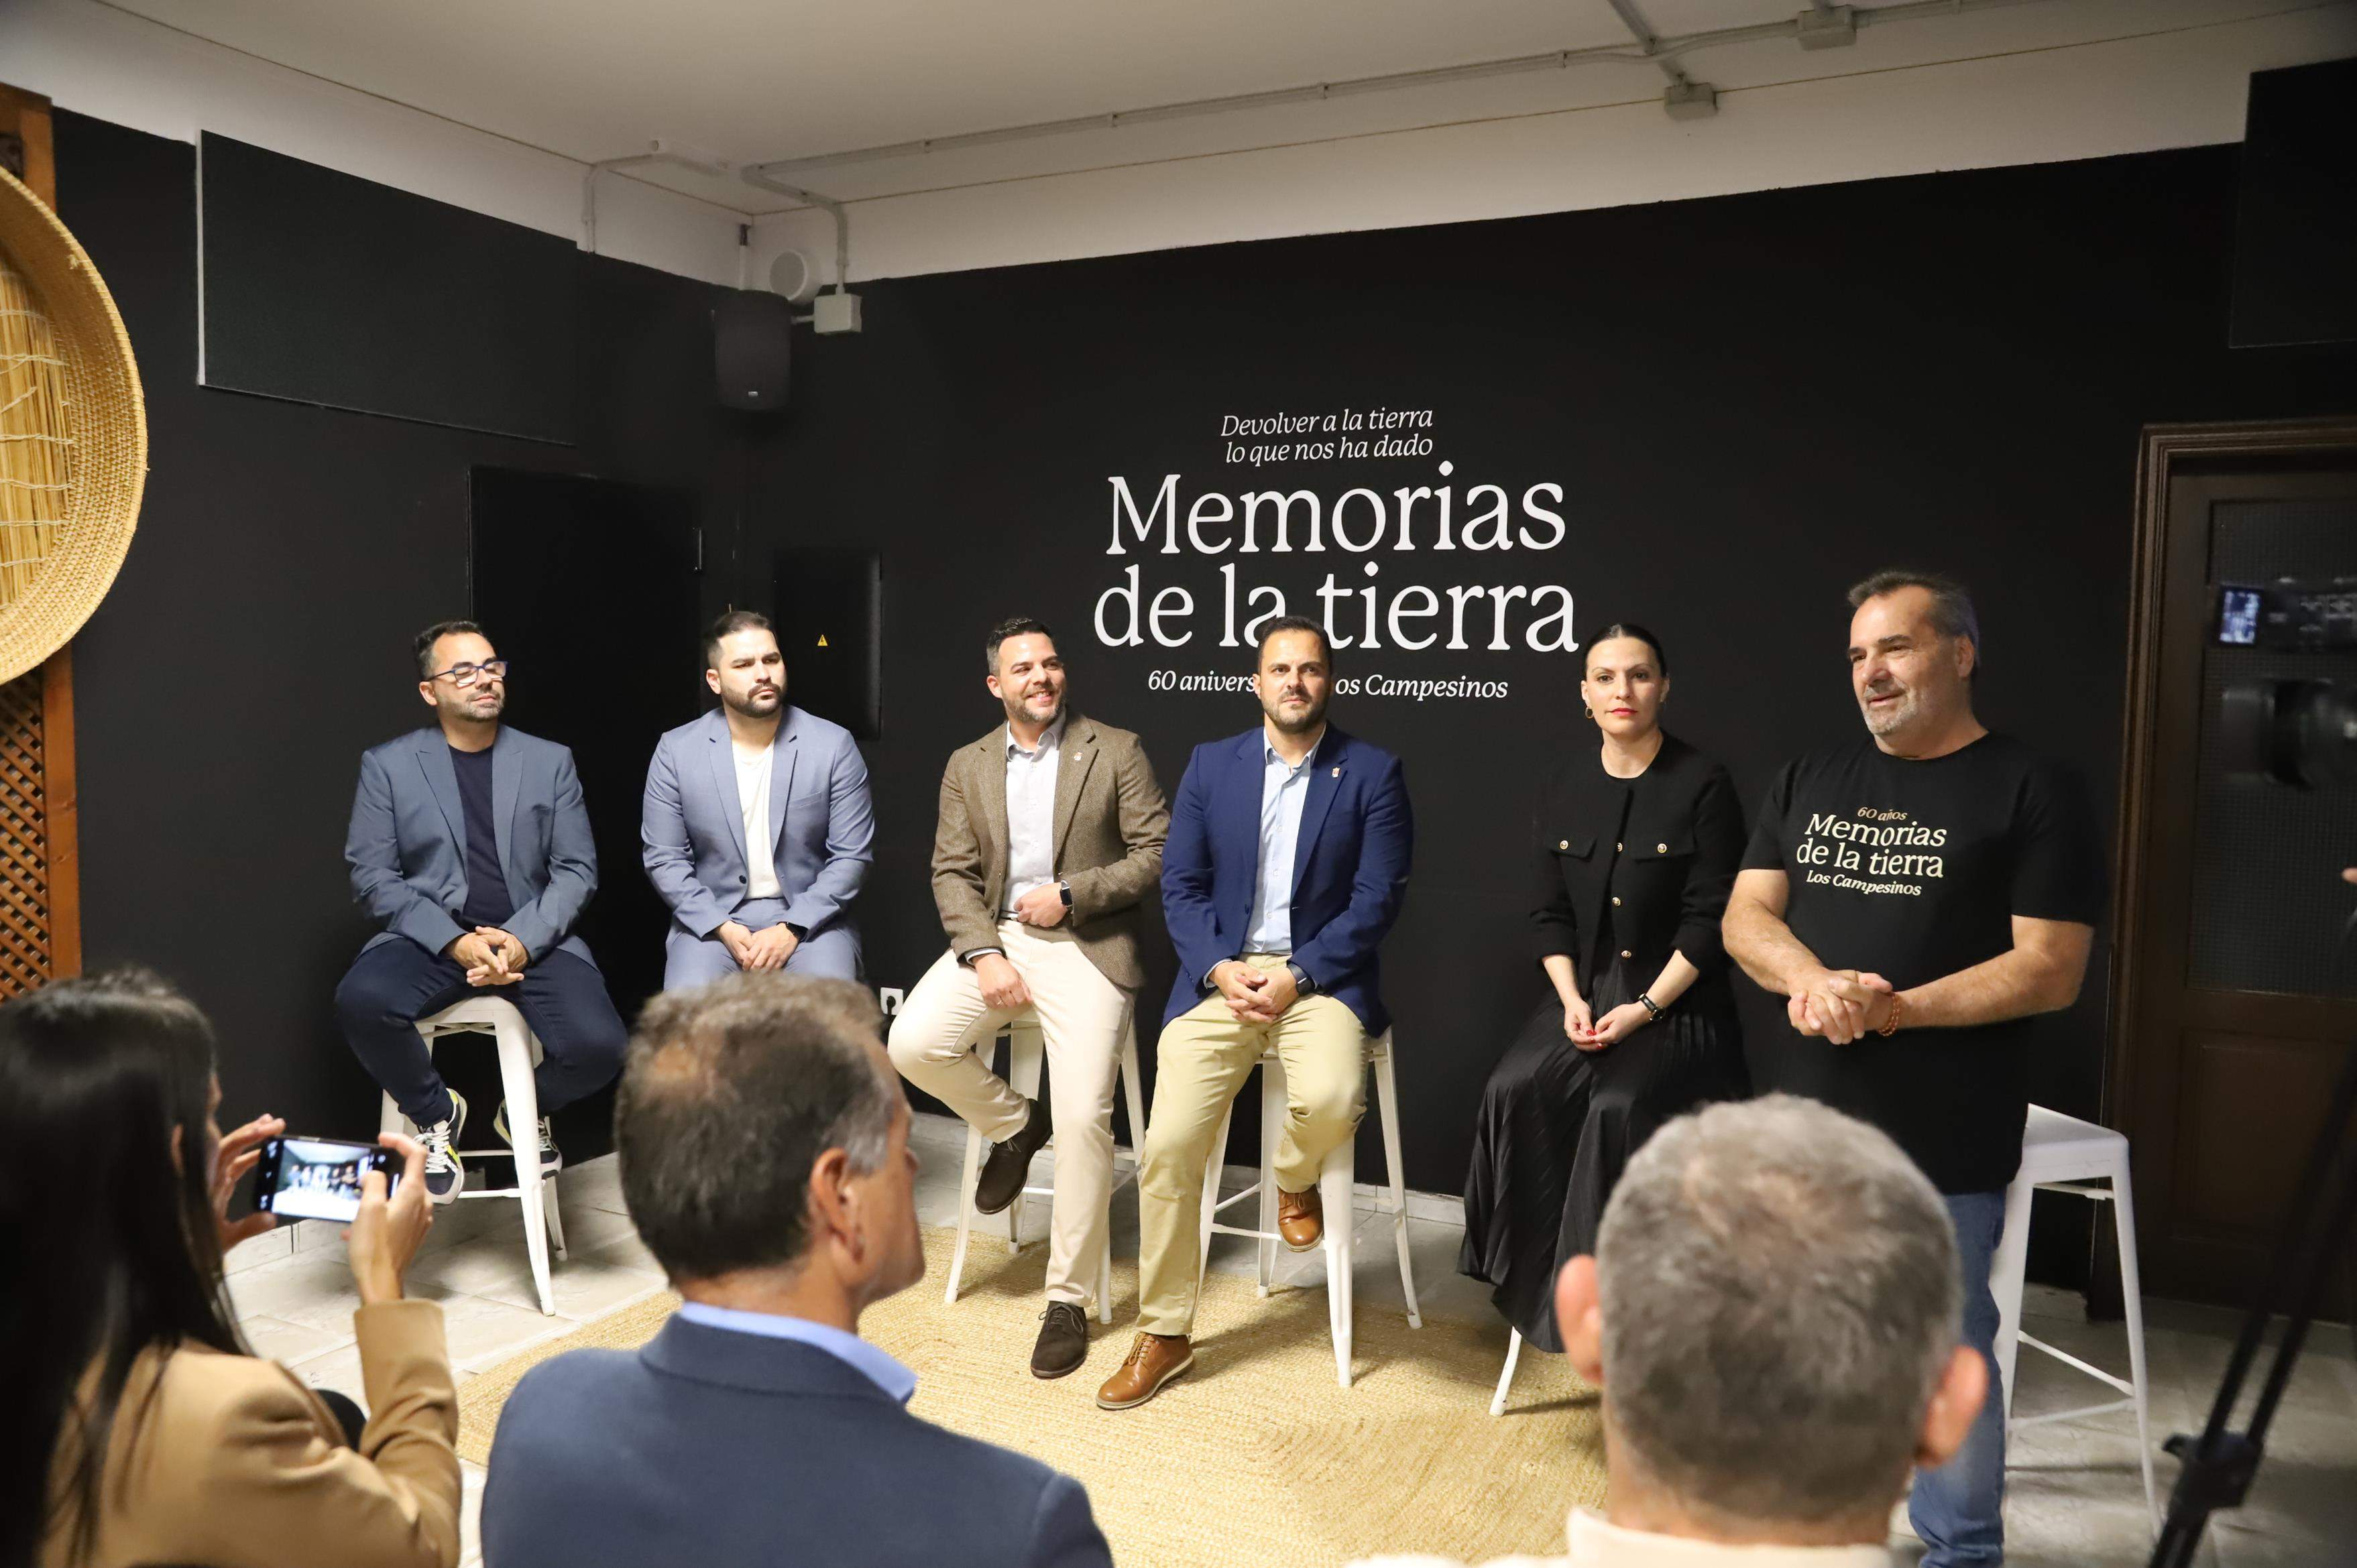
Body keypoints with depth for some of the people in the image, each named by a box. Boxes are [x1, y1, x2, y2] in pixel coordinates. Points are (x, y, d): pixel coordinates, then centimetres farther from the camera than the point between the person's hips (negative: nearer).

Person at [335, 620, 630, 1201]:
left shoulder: (550, 761, 9)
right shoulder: (388, 765, 6)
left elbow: (577, 869, 4)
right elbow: (372, 875, -2)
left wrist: (522, 940, -14)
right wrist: (456, 942, -16)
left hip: (533, 940, 1)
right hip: (431, 937, 0)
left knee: (599, 1046, -24)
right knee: (361, 1000, -33)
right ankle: (436, 1115, -1)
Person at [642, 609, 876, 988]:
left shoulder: (834, 745, -2)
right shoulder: (676, 751, 1)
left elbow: (851, 856, -3)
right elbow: (664, 859, 2)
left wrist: (791, 929, -14)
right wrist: (724, 929, -12)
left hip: (809, 917, -1)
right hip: (712, 917, 1)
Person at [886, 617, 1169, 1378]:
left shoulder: (1116, 751, 3)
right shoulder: (967, 767, 12)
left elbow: (1157, 854, -2)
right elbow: (952, 874, 6)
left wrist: (1069, 894, -12)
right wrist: (983, 954, -10)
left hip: (1084, 945, -3)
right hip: (995, 938, 4)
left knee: (1083, 1117, -17)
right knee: (913, 1044, -21)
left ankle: (1068, 1300, -2)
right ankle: (1013, 1125, 11)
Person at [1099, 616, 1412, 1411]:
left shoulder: (1372, 772, 1)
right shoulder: (1211, 764, 9)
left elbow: (1377, 898, -4)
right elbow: (1180, 885, 6)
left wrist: (1296, 977, -14)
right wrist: (1220, 968, -11)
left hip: (1321, 973, -2)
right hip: (1222, 972, 2)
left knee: (1331, 1100, -32)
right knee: (1169, 1145, -12)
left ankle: (1295, 1179, 9)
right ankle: (1163, 1333, 8)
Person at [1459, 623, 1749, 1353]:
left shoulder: (1703, 786, -6)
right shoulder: (1565, 788, 8)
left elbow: (1709, 922, -9)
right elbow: (1550, 917, 10)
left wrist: (1644, 1009, -16)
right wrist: (1572, 1000, -5)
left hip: (1677, 1002, -4)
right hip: (1587, 995, 4)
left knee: (1620, 1107, -28)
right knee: (1514, 1089, -20)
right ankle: (1534, 1279, -4)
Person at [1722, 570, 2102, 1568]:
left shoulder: (2031, 791, -5)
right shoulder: (1809, 782, 10)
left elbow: (2050, 971, -11)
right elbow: (1746, 916, 5)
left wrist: (1893, 1010, -20)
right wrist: (1813, 981, -15)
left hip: (1945, 1148, -5)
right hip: (1807, 1124, 5)